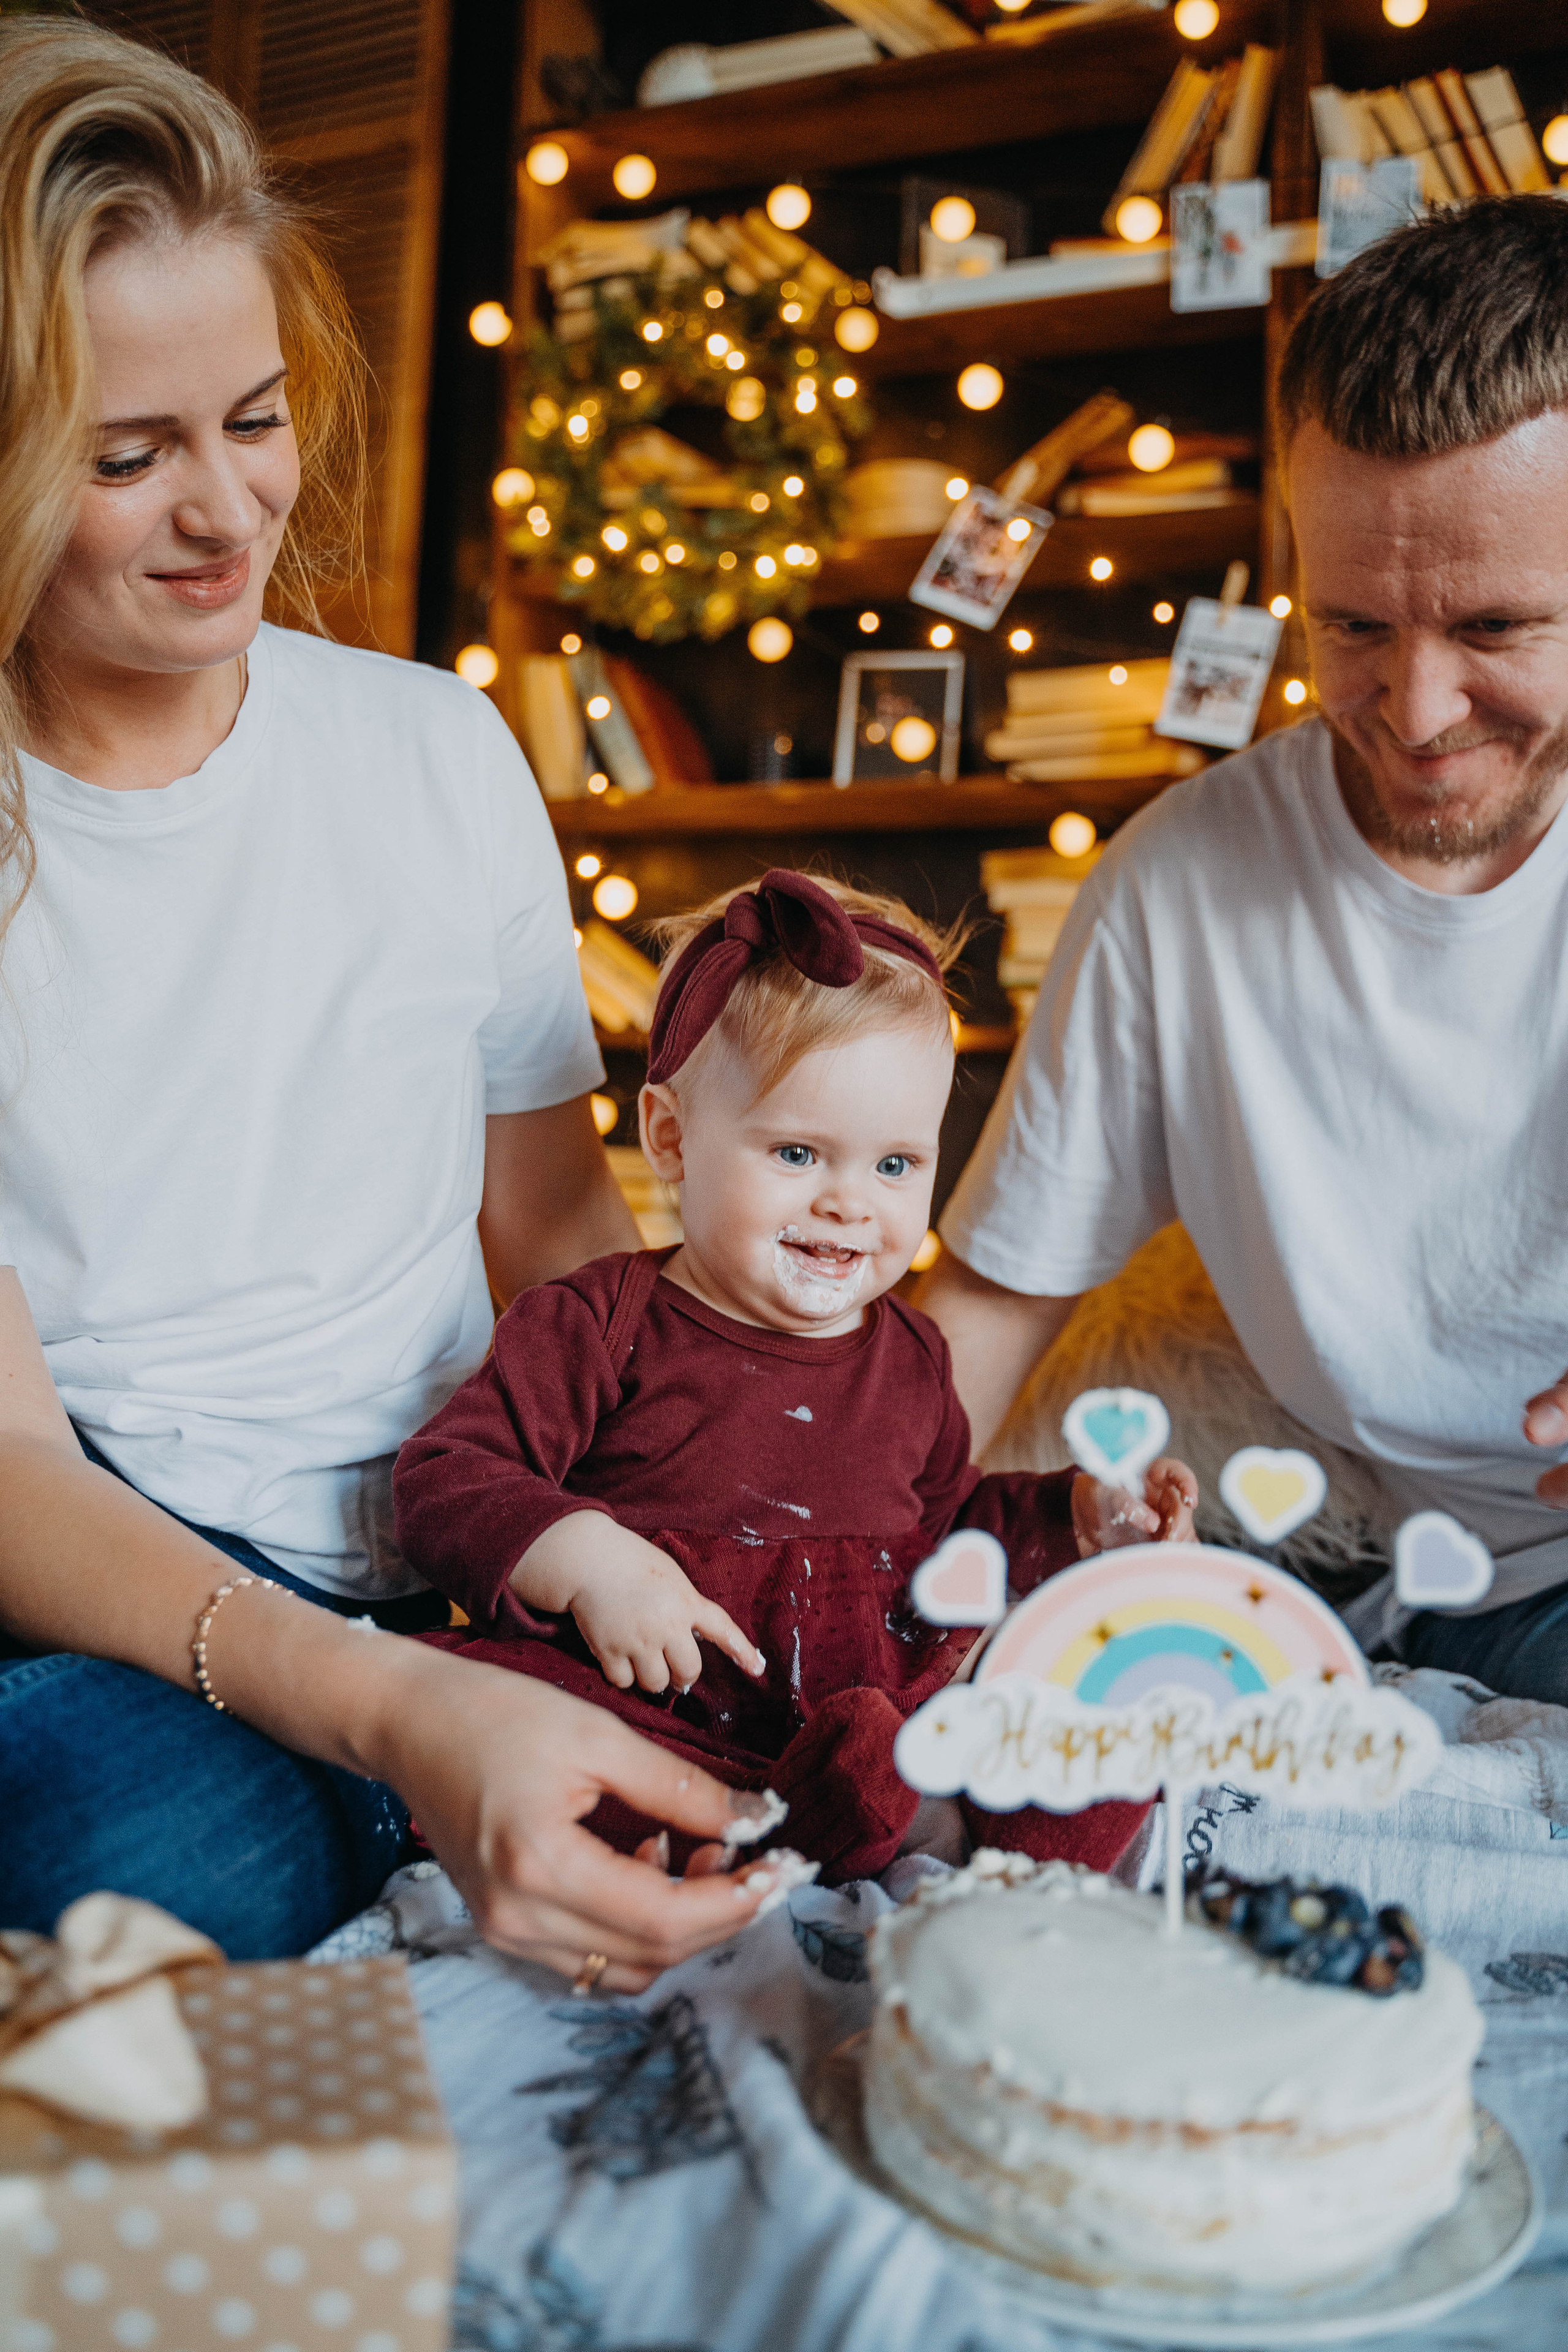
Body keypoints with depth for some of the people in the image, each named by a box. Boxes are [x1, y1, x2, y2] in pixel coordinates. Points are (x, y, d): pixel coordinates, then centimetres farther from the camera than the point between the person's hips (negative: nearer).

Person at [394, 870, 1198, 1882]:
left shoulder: (910, 1357, 17)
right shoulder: (602, 1326, 0)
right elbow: (445, 1477, -6)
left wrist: (1078, 1516, 15)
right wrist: (586, 1559, -22)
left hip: (885, 1713, 5)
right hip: (655, 1715, -4)